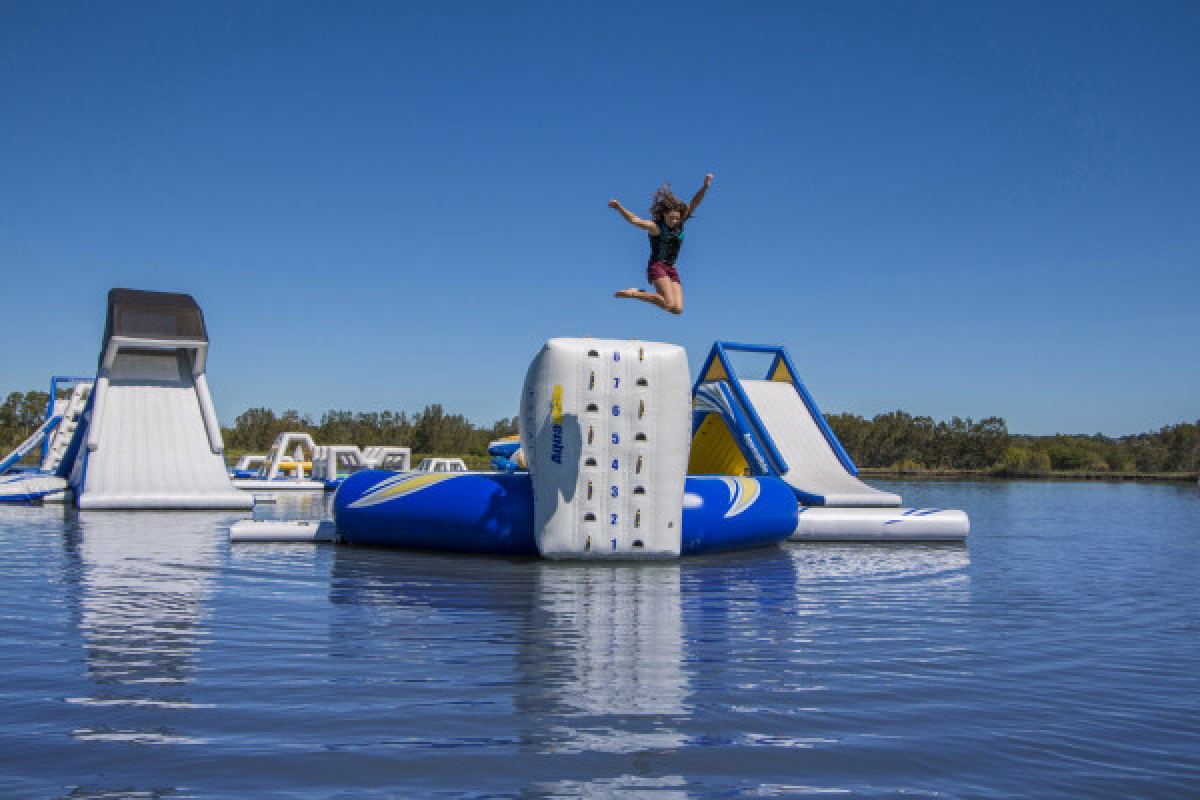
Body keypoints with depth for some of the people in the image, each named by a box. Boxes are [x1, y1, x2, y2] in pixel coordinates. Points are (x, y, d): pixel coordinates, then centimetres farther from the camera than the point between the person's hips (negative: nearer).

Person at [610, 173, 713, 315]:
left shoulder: (679, 223, 8)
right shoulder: (656, 227, -8)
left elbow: (693, 204, 3)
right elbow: (634, 220, -21)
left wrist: (705, 187, -10)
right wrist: (619, 208, -36)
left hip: (671, 270, 7)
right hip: (657, 267, -7)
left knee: (678, 309, -8)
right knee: (669, 304, -24)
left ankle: (642, 294, 10)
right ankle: (634, 293, -8)